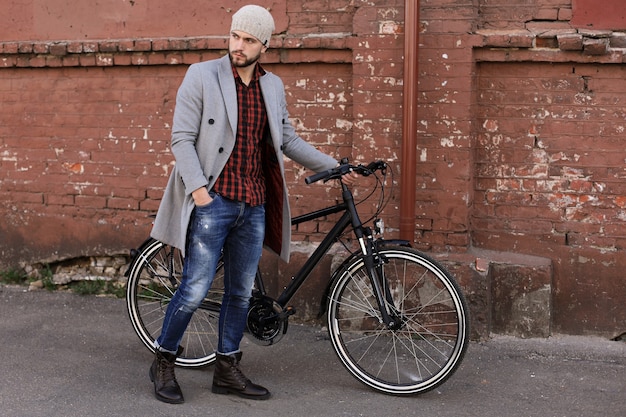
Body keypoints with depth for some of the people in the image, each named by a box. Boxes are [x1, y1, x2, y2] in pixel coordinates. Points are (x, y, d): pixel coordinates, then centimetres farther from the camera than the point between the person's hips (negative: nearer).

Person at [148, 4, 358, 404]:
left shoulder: (273, 86, 12)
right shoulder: (202, 75, -3)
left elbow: (287, 138, 20)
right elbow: (182, 137, -6)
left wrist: (333, 166, 15)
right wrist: (198, 187, -16)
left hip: (254, 206, 5)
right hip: (213, 202, -5)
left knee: (241, 292, 11)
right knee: (195, 290, -5)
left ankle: (227, 370, 23)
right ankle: (164, 362, 15)